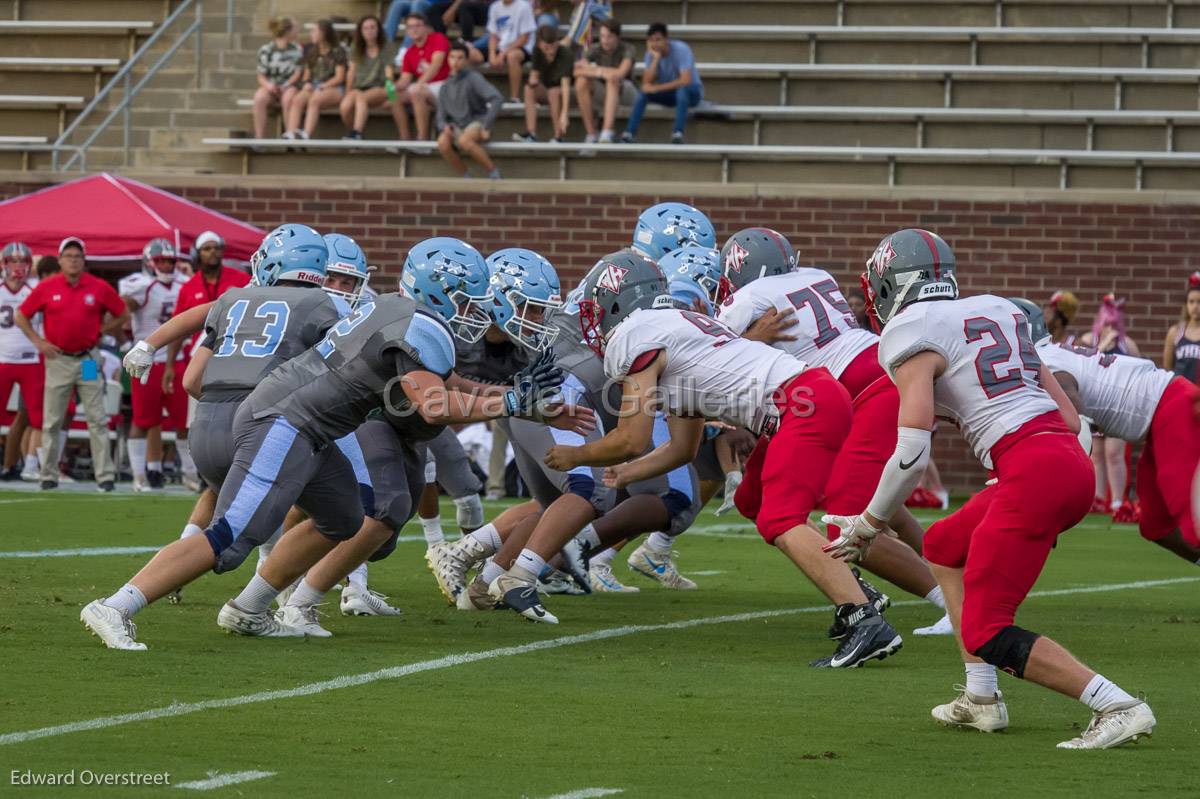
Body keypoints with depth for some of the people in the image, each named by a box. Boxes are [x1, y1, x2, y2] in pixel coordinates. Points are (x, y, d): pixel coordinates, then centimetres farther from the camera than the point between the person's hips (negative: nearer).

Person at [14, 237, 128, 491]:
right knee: (51, 421, 4)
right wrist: (39, 342, 0)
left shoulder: (99, 288, -1)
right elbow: (21, 316, 9)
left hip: (89, 360, -1)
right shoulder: (46, 288, 0)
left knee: (97, 420, -3)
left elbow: (122, 316, 11)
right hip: (58, 359, 1)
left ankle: (105, 475, -2)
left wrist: (99, 331, 3)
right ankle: (48, 475, 12)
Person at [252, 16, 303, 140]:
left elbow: (298, 73, 2)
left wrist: (285, 86, -15)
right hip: (270, 86, 0)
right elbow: (261, 76, 4)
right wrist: (268, 85, -18)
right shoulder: (266, 50, 4)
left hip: (288, 87, 0)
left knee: (288, 98, -36)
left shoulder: (297, 50, 7)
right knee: (259, 98, -33)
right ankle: (259, 137, -32)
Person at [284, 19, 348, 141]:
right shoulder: (312, 52, 21)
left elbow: (339, 77, -5)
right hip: (314, 87, 5)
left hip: (334, 88, -5)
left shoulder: (338, 51, 2)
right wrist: (306, 83, -4)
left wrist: (322, 87, -16)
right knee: (297, 100, -29)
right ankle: (290, 134, -47)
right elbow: (307, 74, 19)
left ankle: (306, 134, -53)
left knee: (314, 100, -38)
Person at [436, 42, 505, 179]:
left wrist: (486, 127, -21)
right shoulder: (445, 89, 10)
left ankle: (493, 173, -20)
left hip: (477, 123, -5)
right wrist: (444, 126, -11)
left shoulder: (473, 78, -7)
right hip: (457, 128, 5)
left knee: (464, 141, -38)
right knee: (443, 142, -29)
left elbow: (497, 99, -18)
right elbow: (441, 117, 14)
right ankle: (465, 178, -14)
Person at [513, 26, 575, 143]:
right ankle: (531, 133, -25)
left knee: (554, 91, -35)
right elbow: (534, 74, -1)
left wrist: (564, 114, -49)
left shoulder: (566, 54, -29)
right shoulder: (537, 51, -12)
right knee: (529, 88, -22)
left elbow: (565, 84, -39)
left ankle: (559, 135, -27)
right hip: (546, 89, 5)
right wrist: (533, 80, -28)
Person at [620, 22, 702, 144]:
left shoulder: (681, 49, -24)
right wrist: (656, 59, -28)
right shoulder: (651, 54, -9)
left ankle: (678, 133, -43)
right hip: (669, 94, 4)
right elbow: (647, 83, -18)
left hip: (691, 92, -4)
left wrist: (657, 88, -32)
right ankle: (629, 133, -28)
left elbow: (686, 80, -34)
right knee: (643, 92, -22)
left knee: (682, 89, -39)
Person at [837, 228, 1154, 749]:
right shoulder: (994, 313, 22)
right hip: (1074, 464, 9)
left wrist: (868, 525, 3)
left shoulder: (911, 338, -1)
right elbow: (1069, 416, 21)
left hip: (1031, 471, -9)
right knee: (942, 545, 27)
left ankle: (1118, 707, -15)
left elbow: (911, 454, -10)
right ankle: (982, 699, 20)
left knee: (988, 635, -3)